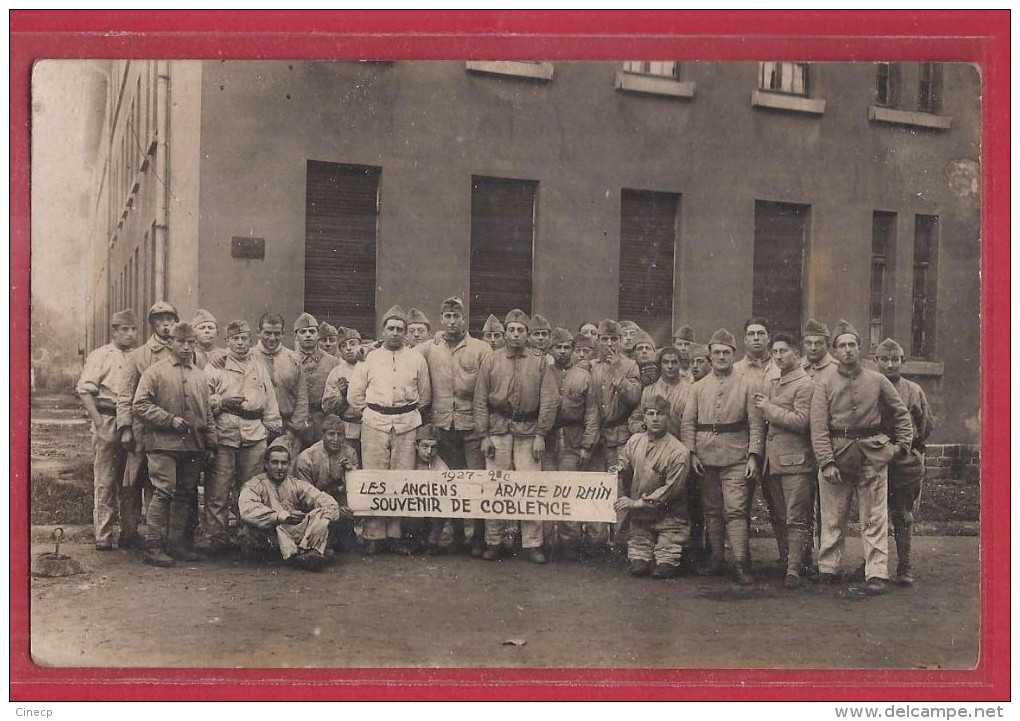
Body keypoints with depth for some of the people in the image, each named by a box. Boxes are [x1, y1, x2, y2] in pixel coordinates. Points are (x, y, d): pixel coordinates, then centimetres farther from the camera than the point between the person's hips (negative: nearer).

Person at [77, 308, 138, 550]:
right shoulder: (100, 356, 0)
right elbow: (84, 390, -6)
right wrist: (99, 422, -14)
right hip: (108, 422, -4)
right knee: (105, 482, -2)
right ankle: (103, 536, 1)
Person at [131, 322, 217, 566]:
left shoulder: (200, 377, 16)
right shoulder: (155, 372, 0)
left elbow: (207, 414, 19)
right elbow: (139, 406, -8)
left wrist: (210, 445, 13)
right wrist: (170, 420, -14)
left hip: (193, 447, 6)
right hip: (163, 445, -6)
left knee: (185, 495, 9)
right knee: (163, 493, -11)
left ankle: (177, 543, 19)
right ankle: (153, 547, -7)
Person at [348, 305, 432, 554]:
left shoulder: (416, 359, 10)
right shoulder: (370, 358, 9)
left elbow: (425, 395, 15)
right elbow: (354, 393, 12)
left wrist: (411, 414, 10)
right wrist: (369, 412, 9)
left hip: (407, 423, 1)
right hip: (375, 422, 0)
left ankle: (395, 534, 5)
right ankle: (374, 536, -1)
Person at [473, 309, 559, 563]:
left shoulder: (539, 363, 5)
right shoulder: (491, 361, 6)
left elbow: (549, 401, 2)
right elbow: (480, 400, 5)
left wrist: (541, 435, -4)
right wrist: (484, 435, -1)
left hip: (528, 431, 0)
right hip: (498, 430, 1)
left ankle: (532, 544, 4)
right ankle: (493, 542, 11)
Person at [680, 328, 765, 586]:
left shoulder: (747, 385, 2)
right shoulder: (698, 387, 10)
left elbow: (756, 424, -1)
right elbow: (688, 422, 8)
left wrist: (753, 456, -9)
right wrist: (692, 453, -3)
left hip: (736, 459, -4)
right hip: (706, 458, 4)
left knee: (736, 511, -10)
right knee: (711, 510, 10)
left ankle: (740, 563, -10)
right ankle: (717, 558, 21)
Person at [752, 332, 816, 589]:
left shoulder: (806, 384, -6)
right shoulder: (773, 383, 19)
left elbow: (801, 421, -17)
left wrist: (769, 408, -11)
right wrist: (762, 406, 10)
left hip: (795, 461, -8)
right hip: (772, 460, 8)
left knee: (796, 519, -6)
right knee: (779, 517, 12)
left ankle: (794, 570, -6)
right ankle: (785, 559, 20)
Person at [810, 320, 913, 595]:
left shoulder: (877, 381, 6)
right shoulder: (824, 383, 2)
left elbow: (901, 414, 16)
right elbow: (818, 427, -5)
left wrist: (903, 445, 6)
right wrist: (827, 463, -13)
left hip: (873, 454, 0)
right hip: (837, 454, 0)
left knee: (875, 519, -1)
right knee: (833, 518, 5)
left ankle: (876, 575, -1)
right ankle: (827, 570, 14)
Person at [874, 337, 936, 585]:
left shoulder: (914, 391, 5)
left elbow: (928, 424, 12)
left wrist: (907, 444, 7)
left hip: (907, 461, 1)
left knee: (904, 517, 5)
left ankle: (904, 567, 9)